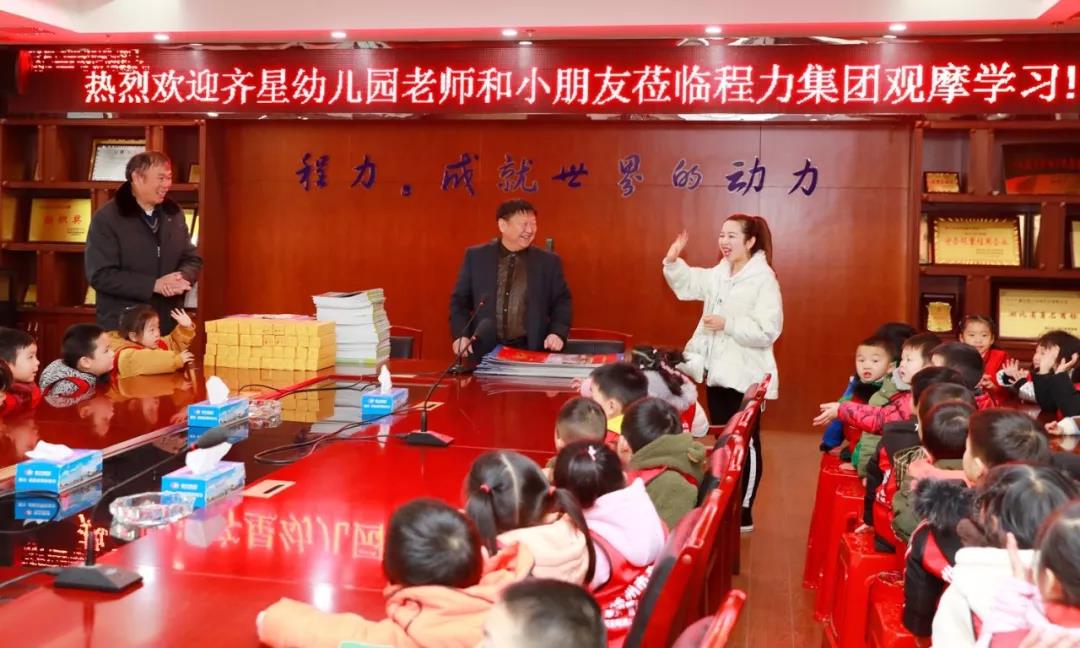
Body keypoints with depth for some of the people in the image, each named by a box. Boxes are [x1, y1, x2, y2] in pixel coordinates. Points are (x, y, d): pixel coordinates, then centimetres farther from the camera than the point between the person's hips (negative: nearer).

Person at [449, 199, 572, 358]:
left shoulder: (548, 261, 7)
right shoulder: (476, 257, 7)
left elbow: (562, 302, 11)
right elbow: (460, 300, 10)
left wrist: (557, 333, -7)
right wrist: (461, 335, -4)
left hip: (530, 352, 1)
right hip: (485, 351, -1)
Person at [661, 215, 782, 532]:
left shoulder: (764, 280, -15)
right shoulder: (718, 274, 7)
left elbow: (767, 331, -21)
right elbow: (687, 285, 22)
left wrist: (727, 324, -25)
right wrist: (672, 261, 4)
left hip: (745, 377, -7)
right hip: (717, 371, 8)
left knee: (746, 443, 5)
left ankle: (744, 512, 15)